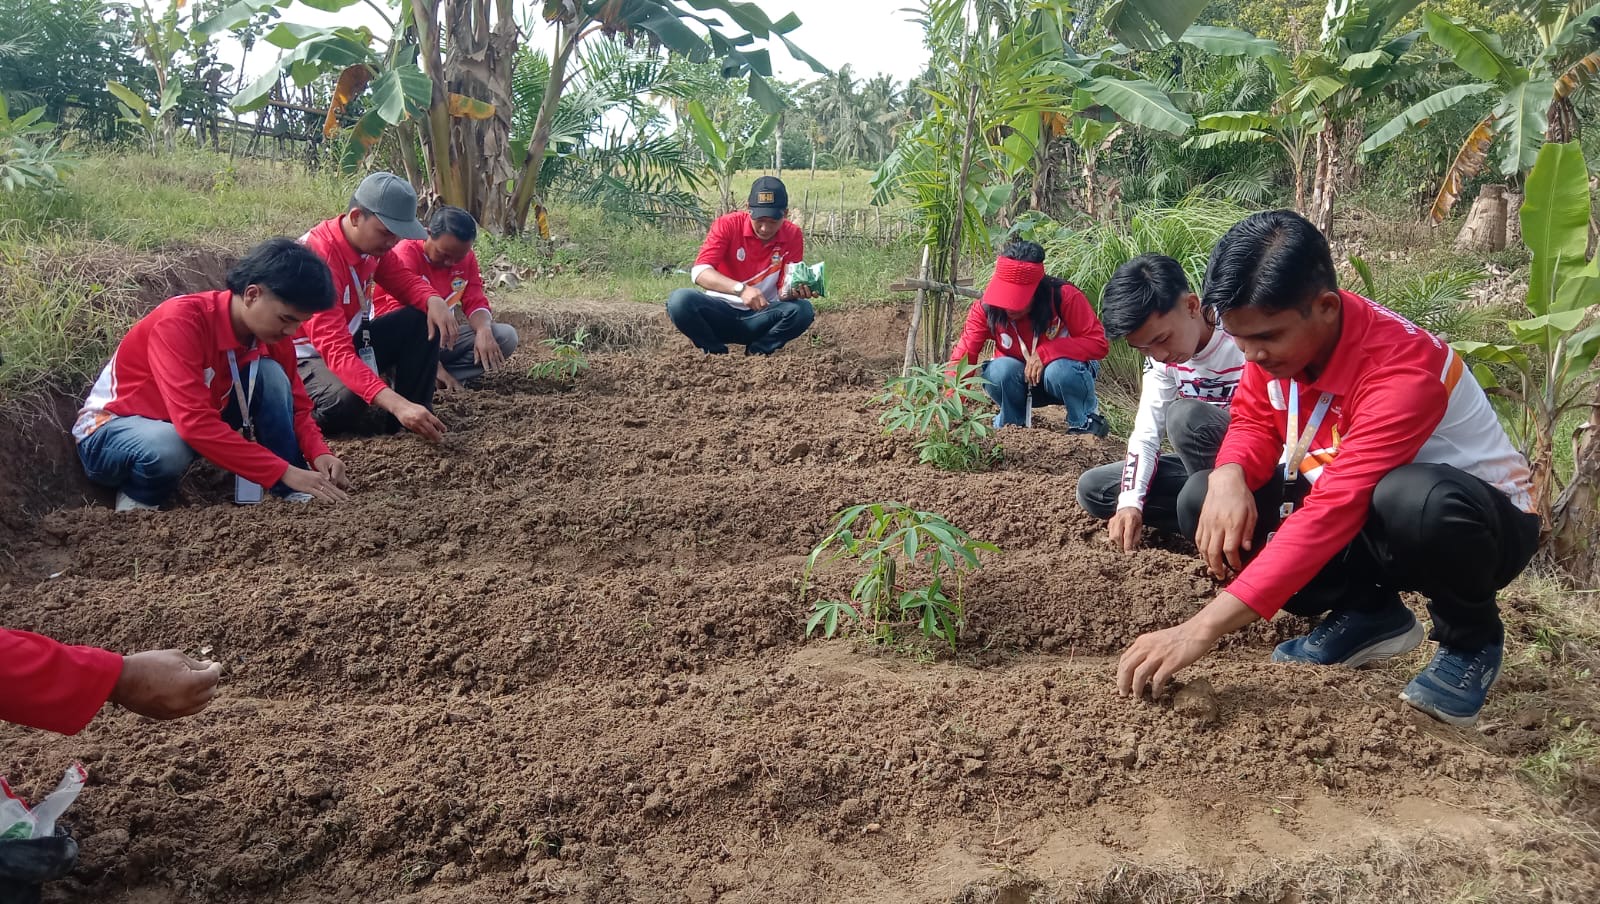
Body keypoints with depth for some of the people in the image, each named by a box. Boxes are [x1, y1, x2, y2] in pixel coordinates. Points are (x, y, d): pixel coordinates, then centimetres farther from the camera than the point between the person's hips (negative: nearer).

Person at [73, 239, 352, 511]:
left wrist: (319, 454, -23)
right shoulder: (181, 321, -31)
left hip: (190, 427, 6)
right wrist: (285, 472, -40)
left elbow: (297, 406, -1)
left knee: (270, 374, -16)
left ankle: (293, 494, -13)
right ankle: (138, 496, -8)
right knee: (170, 448, -41)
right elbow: (195, 423, -39)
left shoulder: (272, 333, -10)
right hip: (111, 429, -6)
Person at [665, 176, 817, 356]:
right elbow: (699, 272, -23)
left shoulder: (793, 236, -6)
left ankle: (756, 353, -8)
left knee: (803, 310, -28)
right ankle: (716, 352, -7)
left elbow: (783, 291, -5)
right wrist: (741, 289, -39)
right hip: (721, 311, -1)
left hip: (760, 317, 1)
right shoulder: (728, 224, -12)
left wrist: (794, 291, -32)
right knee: (680, 301, -30)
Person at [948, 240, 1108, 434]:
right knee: (1000, 371, -31)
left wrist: (1045, 353, -36)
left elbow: (1099, 342, -24)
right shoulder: (986, 307, -20)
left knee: (1059, 370, -36)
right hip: (1021, 381, 2)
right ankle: (1012, 421, 0)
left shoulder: (1064, 296, -25)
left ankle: (1086, 420, -5)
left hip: (1063, 370, -2)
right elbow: (963, 355, -27)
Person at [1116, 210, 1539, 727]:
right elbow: (1254, 422, -1)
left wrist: (1200, 630, -49)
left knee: (1417, 499, -43)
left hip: (1476, 524, -6)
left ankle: (1470, 639, -9)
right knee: (1202, 503, -12)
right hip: (1372, 512, 6)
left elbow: (1333, 512, -43)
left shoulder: (1402, 371, -35)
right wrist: (1229, 476, -30)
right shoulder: (1278, 336, -14)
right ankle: (1369, 614, 3)